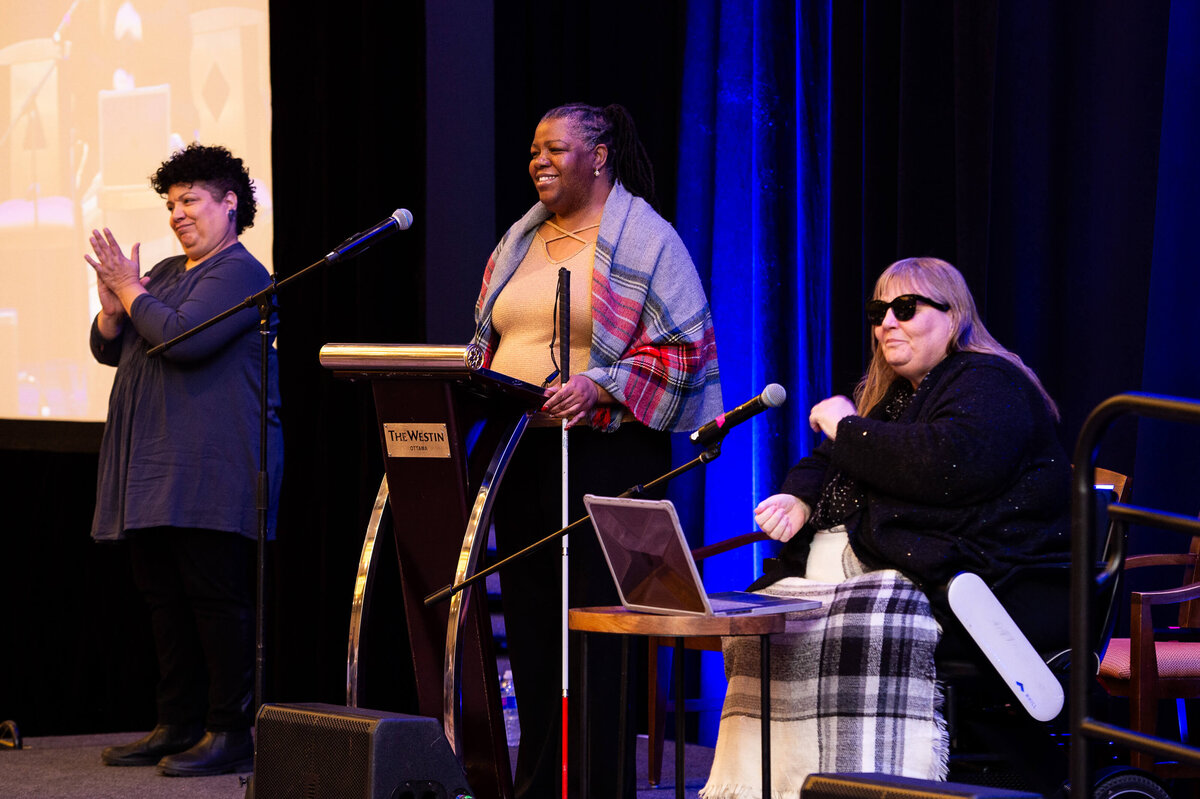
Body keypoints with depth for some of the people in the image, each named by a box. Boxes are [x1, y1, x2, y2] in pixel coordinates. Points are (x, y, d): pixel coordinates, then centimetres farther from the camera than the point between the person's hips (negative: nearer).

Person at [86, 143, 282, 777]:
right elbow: (109, 349, 20)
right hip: (155, 465, 9)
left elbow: (181, 338, -20)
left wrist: (131, 293, -5)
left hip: (212, 464, -9)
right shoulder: (168, 271, 21)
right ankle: (178, 726, 15)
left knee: (215, 594, -9)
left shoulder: (238, 272, -7)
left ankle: (231, 732, -7)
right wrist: (113, 304, 1)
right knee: (164, 595, 9)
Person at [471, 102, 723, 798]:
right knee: (529, 622, 6)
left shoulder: (646, 240, -3)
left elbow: (685, 349, -9)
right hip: (517, 451, 7)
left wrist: (598, 388, -19)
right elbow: (487, 340, 26)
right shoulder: (520, 241, 18)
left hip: (606, 451, -7)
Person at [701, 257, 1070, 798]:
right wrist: (798, 500, 7)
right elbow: (824, 466, 34)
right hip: (843, 568, 9)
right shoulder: (892, 392, 27)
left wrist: (847, 428, -8)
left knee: (850, 630, -36)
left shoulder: (989, 385, -2)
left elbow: (949, 465, -22)